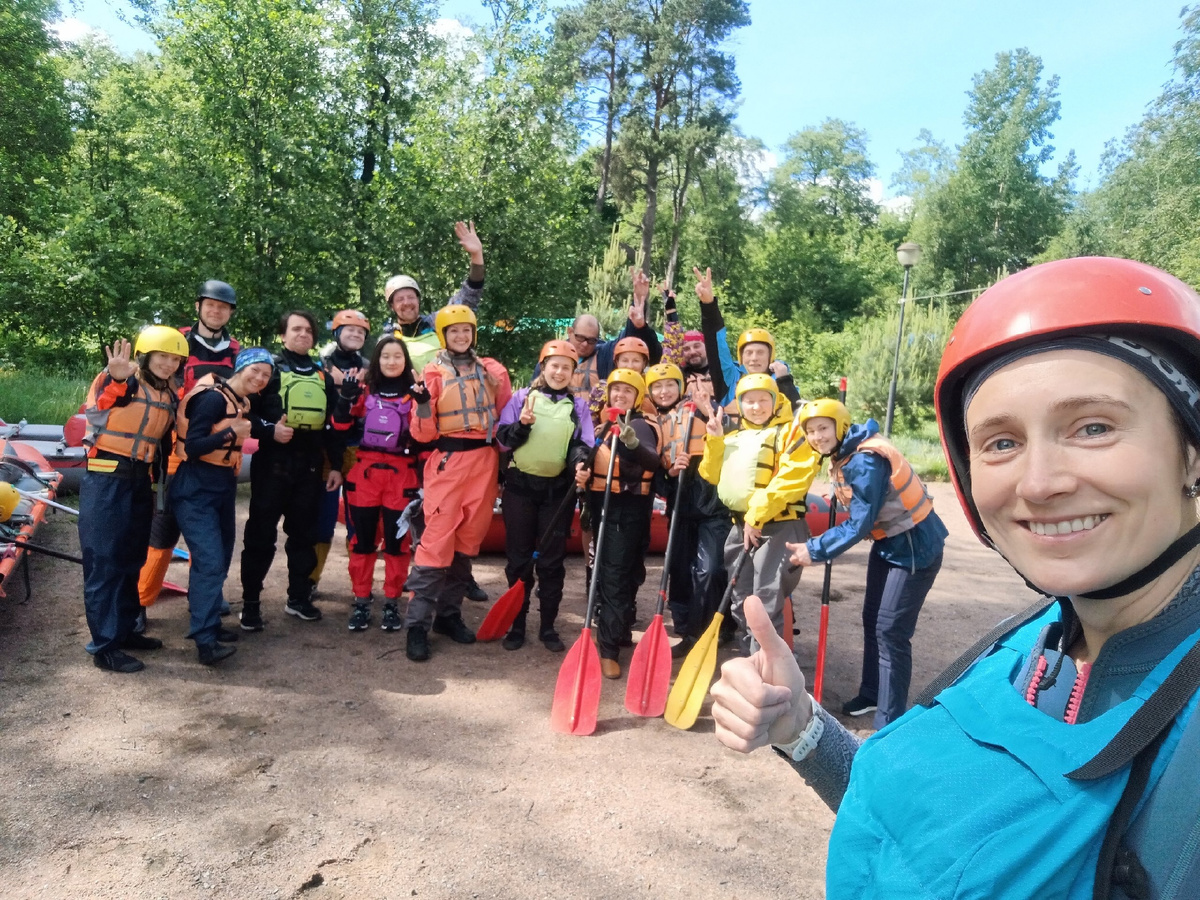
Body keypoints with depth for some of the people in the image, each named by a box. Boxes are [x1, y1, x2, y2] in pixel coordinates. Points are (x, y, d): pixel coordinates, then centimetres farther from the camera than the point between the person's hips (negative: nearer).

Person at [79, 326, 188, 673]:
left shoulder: (168, 395, 11)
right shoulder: (114, 378, -10)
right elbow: (95, 416, -29)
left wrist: (161, 480, 20)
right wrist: (116, 379, -43)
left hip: (140, 480, 8)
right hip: (106, 478, -7)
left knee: (130, 560, 15)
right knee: (104, 562, -4)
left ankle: (123, 630, 28)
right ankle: (104, 646, 2)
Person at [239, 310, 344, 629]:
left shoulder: (323, 375, 15)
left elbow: (333, 423, 15)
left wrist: (335, 464, 11)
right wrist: (269, 430, -22)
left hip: (310, 465, 4)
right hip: (272, 463, -4)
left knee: (304, 532, 10)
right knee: (261, 533, 0)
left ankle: (299, 597, 22)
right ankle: (251, 603, 9)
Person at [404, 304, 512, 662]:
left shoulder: (493, 370, 9)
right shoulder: (434, 372, -1)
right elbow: (425, 433, -5)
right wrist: (423, 403, -22)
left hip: (485, 462, 4)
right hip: (448, 461, -4)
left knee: (468, 539, 9)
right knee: (437, 540, -8)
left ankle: (449, 613, 22)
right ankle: (417, 624, -1)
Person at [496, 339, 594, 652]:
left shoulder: (578, 406, 6)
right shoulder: (522, 397, 3)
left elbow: (582, 444, -1)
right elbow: (503, 439, 1)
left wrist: (580, 462, -23)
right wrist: (522, 425, -19)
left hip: (558, 489, 1)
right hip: (520, 485, 0)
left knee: (552, 559, 5)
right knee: (519, 557, 6)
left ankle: (548, 627, 17)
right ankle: (516, 625, 18)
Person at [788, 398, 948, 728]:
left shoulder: (866, 460, -27)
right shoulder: (843, 456, 1)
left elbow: (861, 522, -28)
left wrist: (815, 550, -24)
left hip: (915, 546, -10)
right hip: (888, 542, 10)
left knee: (890, 632, -7)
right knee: (872, 621, 17)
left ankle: (890, 722, 3)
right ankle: (871, 694, 34)